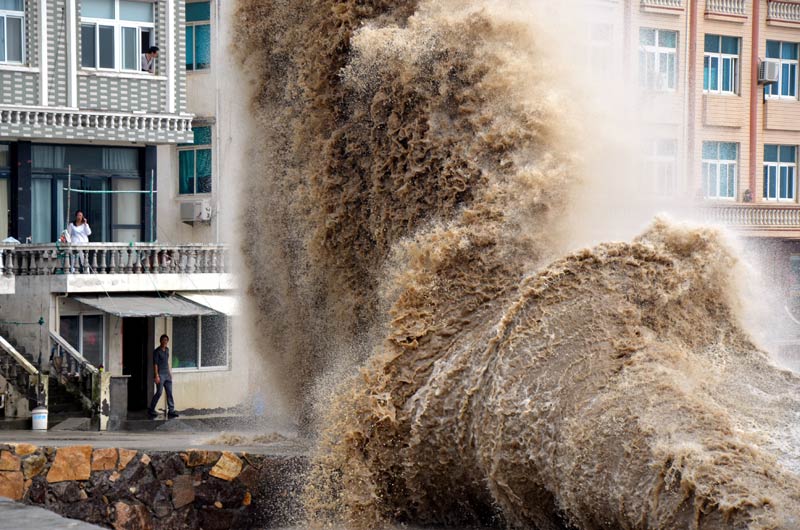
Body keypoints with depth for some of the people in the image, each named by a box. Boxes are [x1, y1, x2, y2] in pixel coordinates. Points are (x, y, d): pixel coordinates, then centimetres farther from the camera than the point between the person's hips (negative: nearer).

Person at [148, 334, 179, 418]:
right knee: (159, 393, -6)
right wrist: (156, 376, -18)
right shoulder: (157, 351, -9)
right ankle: (151, 410, 7)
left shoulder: (167, 350, 13)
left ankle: (171, 411, 4)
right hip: (160, 375, -7)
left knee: (169, 393, 3)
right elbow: (155, 364, -13)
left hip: (167, 374, 7)